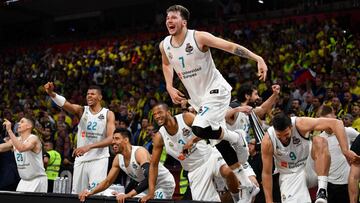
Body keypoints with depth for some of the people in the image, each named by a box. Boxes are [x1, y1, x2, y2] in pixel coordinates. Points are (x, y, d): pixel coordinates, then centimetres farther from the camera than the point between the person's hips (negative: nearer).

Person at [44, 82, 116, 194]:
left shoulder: (108, 114, 0)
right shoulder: (81, 110, 6)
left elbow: (111, 138, -11)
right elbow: (65, 104, -15)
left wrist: (89, 147, -24)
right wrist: (51, 93, -36)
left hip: (99, 159, -3)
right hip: (81, 159, 3)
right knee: (77, 193, 5)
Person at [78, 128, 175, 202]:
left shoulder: (140, 152, -29)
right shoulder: (118, 159, -4)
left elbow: (149, 178, -42)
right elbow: (107, 181, 6)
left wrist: (128, 195, -48)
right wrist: (91, 192, -10)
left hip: (165, 184, -9)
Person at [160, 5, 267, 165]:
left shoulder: (198, 37, -18)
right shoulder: (164, 45, -1)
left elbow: (230, 46, -18)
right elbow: (166, 64, 22)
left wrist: (258, 59, -28)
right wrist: (169, 87, 7)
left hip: (215, 90, -7)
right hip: (197, 97, 7)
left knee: (200, 129, -27)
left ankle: (234, 138, -2)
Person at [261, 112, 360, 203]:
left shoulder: (300, 124, -24)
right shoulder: (268, 141, -21)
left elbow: (335, 123, -28)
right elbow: (266, 173, -11)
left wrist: (345, 151, -37)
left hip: (309, 167, 0)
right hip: (290, 175, 0)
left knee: (319, 141, -29)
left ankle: (322, 190, -32)